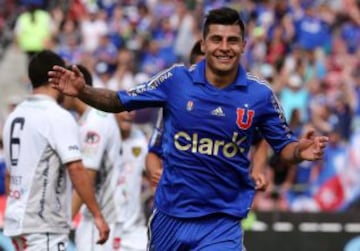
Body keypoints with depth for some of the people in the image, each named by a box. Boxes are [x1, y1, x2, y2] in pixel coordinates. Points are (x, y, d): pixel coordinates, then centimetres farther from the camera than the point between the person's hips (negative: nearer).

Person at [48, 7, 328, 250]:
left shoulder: (260, 94, -7)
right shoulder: (176, 80, -7)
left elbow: (283, 145, 2)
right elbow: (120, 101, 1)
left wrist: (300, 151, -21)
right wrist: (83, 91, -17)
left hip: (222, 223, -2)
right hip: (170, 215, 2)